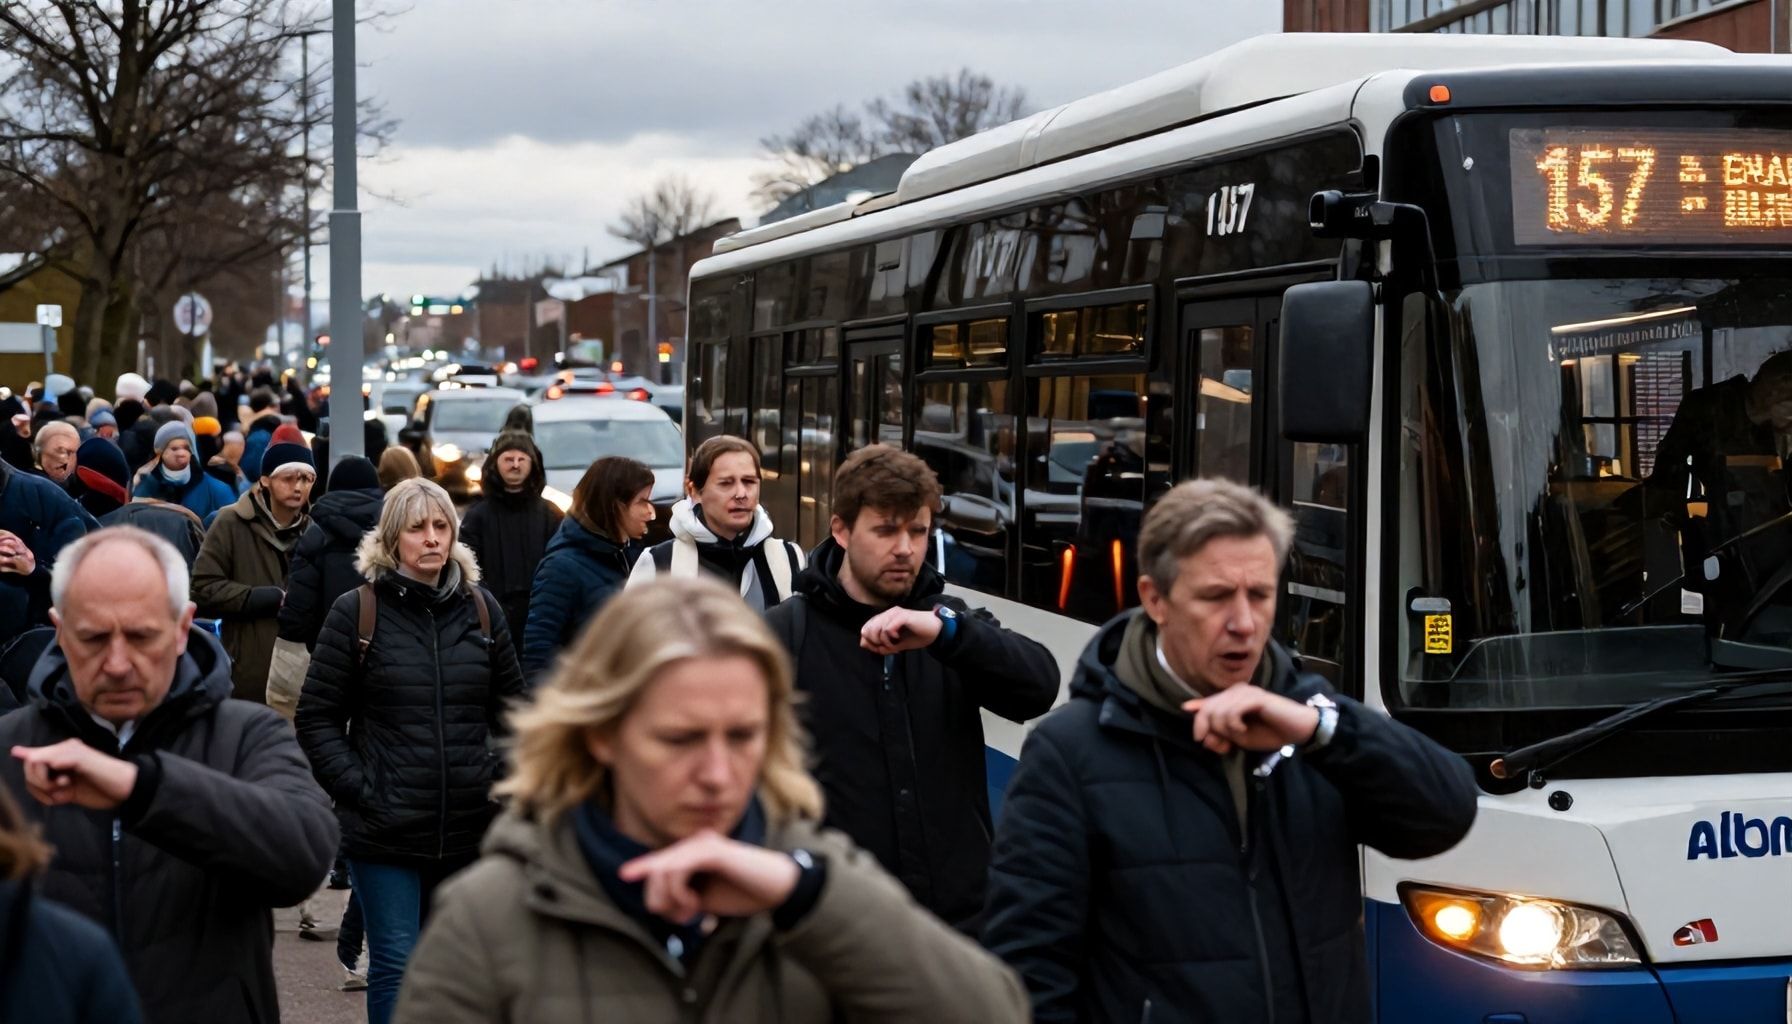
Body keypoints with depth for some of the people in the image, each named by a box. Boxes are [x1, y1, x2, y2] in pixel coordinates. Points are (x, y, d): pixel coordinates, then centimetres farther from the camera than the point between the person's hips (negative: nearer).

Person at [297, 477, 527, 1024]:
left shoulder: (481, 609, 7)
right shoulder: (356, 611, -4)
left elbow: (512, 708, 15)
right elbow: (317, 718, -2)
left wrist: (502, 783, 4)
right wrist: (359, 790, -10)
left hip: (470, 829, 4)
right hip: (385, 829, -3)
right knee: (396, 964, -2)